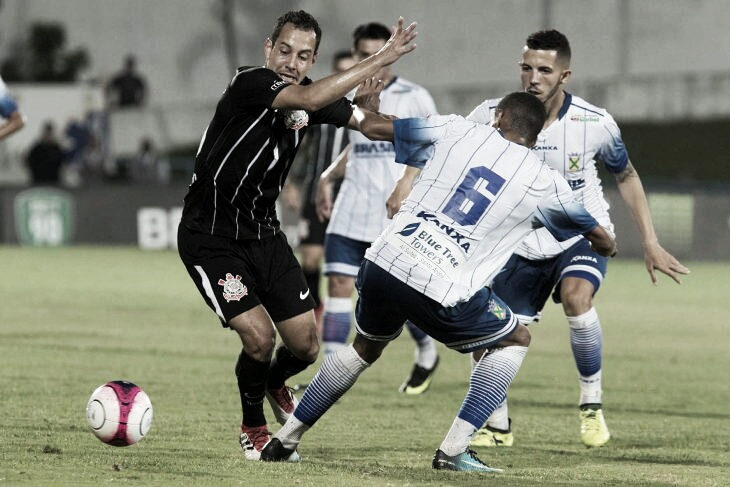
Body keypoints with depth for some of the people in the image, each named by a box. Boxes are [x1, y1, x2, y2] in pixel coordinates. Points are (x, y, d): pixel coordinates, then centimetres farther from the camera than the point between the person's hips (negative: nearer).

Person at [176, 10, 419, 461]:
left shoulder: (311, 95, -2)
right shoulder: (249, 84, -24)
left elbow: (367, 121, 11)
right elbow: (307, 99, -41)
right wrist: (379, 60, -41)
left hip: (263, 233, 7)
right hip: (210, 239, -7)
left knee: (305, 346, 4)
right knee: (259, 336, -19)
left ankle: (275, 383, 41)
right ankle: (253, 427, 10)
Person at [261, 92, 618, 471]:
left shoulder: (457, 131, 11)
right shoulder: (543, 182, 8)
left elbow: (374, 126, 21)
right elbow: (599, 239, 24)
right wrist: (606, 245, 50)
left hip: (381, 265, 4)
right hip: (442, 294, -4)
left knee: (366, 347, 32)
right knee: (515, 340, 21)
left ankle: (285, 440, 35)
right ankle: (453, 450, 9)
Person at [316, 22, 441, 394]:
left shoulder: (413, 98, -3)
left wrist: (411, 178, -20)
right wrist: (328, 176, 15)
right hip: (351, 213, 5)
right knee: (338, 283, -7)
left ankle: (426, 353, 28)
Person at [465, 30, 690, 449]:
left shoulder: (595, 123, -18)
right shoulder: (492, 116, -16)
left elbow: (626, 176, 1)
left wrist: (651, 243, -1)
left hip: (584, 236, -3)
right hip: (523, 242, 3)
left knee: (576, 297, -33)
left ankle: (592, 404, -13)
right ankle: (498, 426, 25)